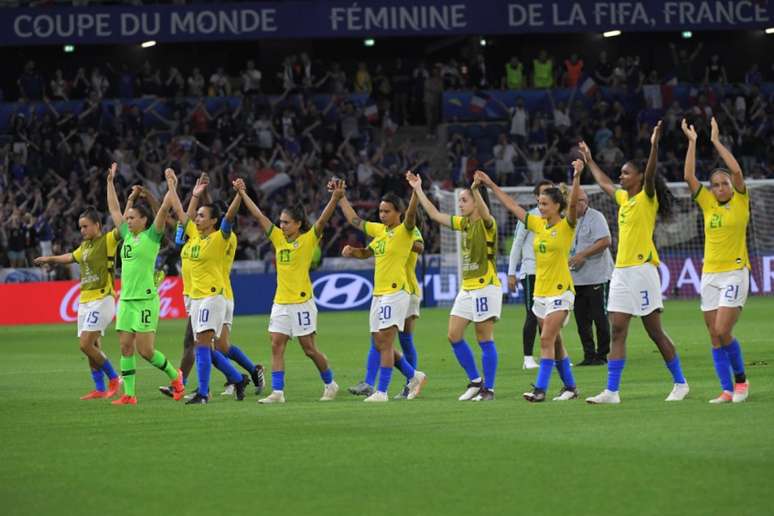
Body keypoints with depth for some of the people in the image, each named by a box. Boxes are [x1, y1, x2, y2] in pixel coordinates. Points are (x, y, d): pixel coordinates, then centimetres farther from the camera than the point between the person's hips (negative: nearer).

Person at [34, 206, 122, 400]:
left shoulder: (108, 240, -6)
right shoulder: (85, 246, 16)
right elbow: (71, 257, 37)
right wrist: (50, 259, 43)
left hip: (101, 300, -8)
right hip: (85, 301, 8)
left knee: (86, 345, -14)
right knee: (92, 347, 8)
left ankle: (113, 377, 1)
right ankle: (100, 389, 13)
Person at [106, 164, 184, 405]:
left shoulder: (152, 236, -3)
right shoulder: (127, 236, 14)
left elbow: (164, 208, -13)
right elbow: (114, 209, 22)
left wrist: (172, 186, -12)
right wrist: (111, 182, 24)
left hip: (145, 299, -7)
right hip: (126, 299, 7)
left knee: (145, 350, -7)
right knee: (126, 348, 2)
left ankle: (174, 375, 17)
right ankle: (129, 395, 4)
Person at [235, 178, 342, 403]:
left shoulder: (308, 239, -6)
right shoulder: (279, 239, 9)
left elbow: (323, 219, -20)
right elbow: (258, 215, 11)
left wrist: (335, 198, -34)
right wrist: (242, 194, 11)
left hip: (302, 302, -6)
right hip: (280, 302, 6)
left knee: (309, 348, 1)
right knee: (276, 346, -3)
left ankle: (330, 384, 20)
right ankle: (277, 392, -3)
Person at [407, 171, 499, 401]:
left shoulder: (486, 224, -11)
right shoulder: (464, 223, 12)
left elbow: (485, 214, -34)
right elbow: (436, 215, 19)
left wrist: (476, 190, -50)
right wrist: (418, 190, 19)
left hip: (485, 287, -8)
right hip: (467, 288, 8)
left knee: (485, 340, -4)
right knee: (454, 335, 4)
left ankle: (488, 389, 2)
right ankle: (475, 381, 15)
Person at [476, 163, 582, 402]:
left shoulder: (566, 226, -7)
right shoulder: (538, 225, 10)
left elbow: (573, 203, -25)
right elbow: (513, 206, 17)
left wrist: (576, 177, -38)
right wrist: (490, 184, 20)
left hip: (560, 291, -7)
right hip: (540, 291, 7)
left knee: (547, 340, -14)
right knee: (554, 342, 10)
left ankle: (540, 389, -16)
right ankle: (570, 387, 19)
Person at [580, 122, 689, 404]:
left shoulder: (647, 198, -5)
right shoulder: (624, 198, 15)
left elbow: (650, 175, -24)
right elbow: (604, 183, 34)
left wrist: (654, 146, -38)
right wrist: (589, 160, 44)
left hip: (642, 270, -8)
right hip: (621, 272, 8)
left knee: (655, 332, -3)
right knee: (617, 332, 1)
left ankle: (680, 383, 9)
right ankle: (611, 391, -2)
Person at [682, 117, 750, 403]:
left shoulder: (740, 202, -1)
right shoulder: (708, 204, 9)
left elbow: (736, 170, -15)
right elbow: (689, 177, 2)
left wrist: (716, 141, -10)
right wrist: (692, 142, -2)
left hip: (735, 272, -5)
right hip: (709, 273, 5)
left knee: (723, 331, -15)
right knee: (715, 336, 2)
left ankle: (741, 379, 4)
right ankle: (727, 390, 6)